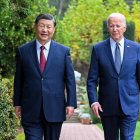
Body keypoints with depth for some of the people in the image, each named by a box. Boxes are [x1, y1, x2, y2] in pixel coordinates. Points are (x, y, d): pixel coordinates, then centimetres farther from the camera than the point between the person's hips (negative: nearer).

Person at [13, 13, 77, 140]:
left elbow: (70, 79, 3)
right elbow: (18, 80, 8)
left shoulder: (64, 51, 4)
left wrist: (71, 103, -3)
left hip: (55, 109, 1)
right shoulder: (23, 51, 4)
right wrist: (17, 103, 7)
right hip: (31, 110, 0)